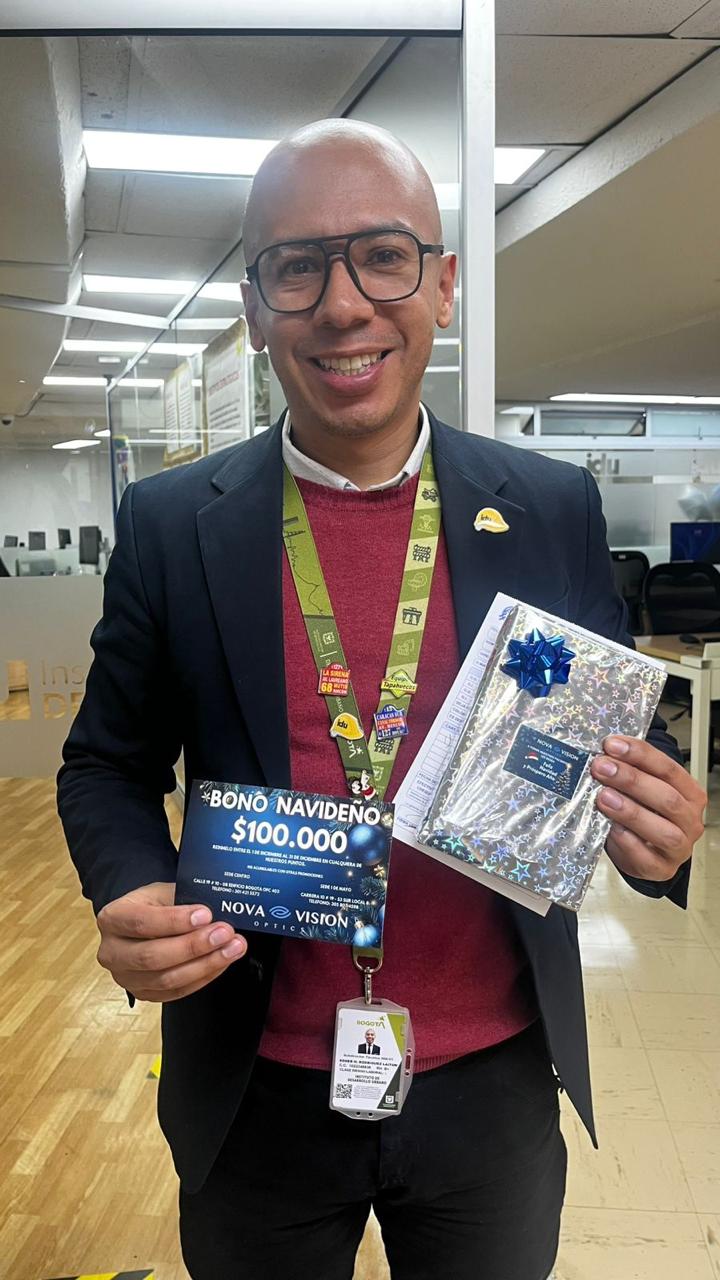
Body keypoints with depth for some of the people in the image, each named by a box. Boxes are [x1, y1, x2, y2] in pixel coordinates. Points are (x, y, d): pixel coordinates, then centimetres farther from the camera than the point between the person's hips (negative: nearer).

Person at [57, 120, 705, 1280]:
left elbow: (624, 743, 3)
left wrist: (658, 826, -18)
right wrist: (132, 896, -18)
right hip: (259, 1096, 0)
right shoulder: (169, 523, -7)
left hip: (497, 1085, 1)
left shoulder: (554, 509, -5)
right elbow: (110, 767, 2)